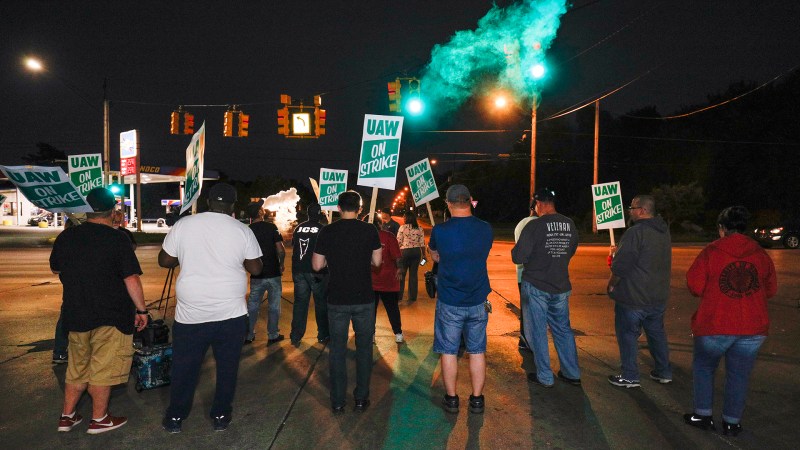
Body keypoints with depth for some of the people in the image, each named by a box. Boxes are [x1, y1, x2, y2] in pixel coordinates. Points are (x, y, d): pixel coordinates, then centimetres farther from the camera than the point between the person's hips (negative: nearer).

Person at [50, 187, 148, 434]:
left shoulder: (66, 236, 1)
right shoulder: (117, 239, -16)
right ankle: (99, 419, 18)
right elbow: (131, 279, -18)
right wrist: (141, 309, -9)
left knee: (77, 367, 21)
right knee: (103, 368, 6)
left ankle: (67, 416, 31)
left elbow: (55, 269, 17)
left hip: (75, 315, 6)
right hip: (110, 318, -5)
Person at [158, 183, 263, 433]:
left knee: (184, 367, 16)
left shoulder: (183, 225, -4)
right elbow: (256, 269, -1)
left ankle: (175, 417, 29)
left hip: (190, 313, 1)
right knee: (227, 366, 14)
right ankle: (221, 416, 25)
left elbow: (164, 261, 5)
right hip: (231, 313, -1)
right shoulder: (243, 231, -6)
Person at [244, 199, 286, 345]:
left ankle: (249, 335, 21)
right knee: (274, 306, 9)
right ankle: (273, 335, 16)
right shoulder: (271, 227, -11)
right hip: (273, 273, -3)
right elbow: (281, 250, -13)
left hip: (256, 275, 3)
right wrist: (281, 264, 4)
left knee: (252, 306, 14)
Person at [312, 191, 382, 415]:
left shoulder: (328, 231, -5)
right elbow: (377, 262, 3)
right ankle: (361, 398, 19)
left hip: (337, 300, 0)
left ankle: (338, 402, 17)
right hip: (364, 299, 0)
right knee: (364, 348, 13)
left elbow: (317, 265, -2)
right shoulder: (369, 230, -5)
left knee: (337, 349, 10)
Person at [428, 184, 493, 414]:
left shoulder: (440, 230, -13)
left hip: (449, 303, -2)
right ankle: (477, 400, 24)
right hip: (478, 302, 3)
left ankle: (451, 399, 22)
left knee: (449, 352, 11)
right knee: (477, 351, 13)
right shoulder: (486, 229, -5)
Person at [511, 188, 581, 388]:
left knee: (537, 331, 7)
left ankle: (544, 377, 14)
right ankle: (572, 373, 26)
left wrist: (516, 250, 4)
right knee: (563, 329, 17)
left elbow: (518, 257, -16)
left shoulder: (534, 226, -18)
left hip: (536, 287, -5)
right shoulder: (570, 225, 0)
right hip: (561, 286, 5)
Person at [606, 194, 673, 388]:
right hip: (659, 295, 8)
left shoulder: (636, 232, -21)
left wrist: (611, 284, -6)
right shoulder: (664, 231, 7)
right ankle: (664, 372, 31)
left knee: (628, 335, 4)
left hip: (633, 297, -8)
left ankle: (630, 376, 12)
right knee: (657, 333, 20)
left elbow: (621, 265, -22)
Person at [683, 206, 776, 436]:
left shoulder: (710, 252, -9)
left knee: (703, 368, 16)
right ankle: (732, 421, 21)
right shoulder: (761, 254, 2)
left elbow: (695, 287, -9)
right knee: (739, 375, 14)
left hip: (715, 326, -3)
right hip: (753, 328, 3)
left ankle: (703, 415, 20)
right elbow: (770, 290, 10)